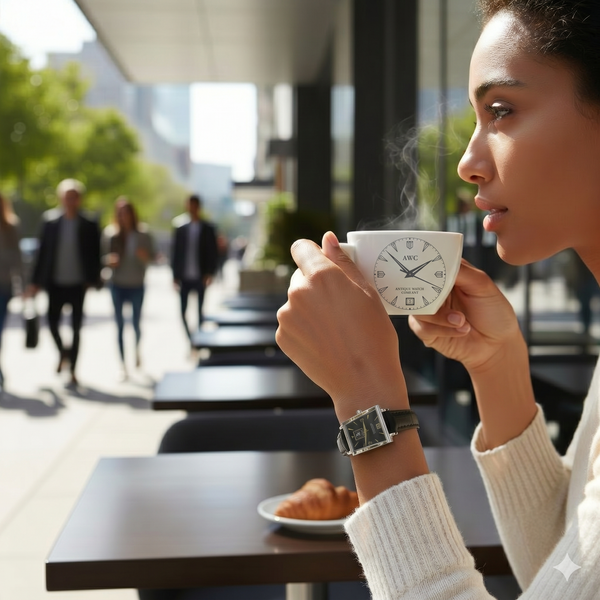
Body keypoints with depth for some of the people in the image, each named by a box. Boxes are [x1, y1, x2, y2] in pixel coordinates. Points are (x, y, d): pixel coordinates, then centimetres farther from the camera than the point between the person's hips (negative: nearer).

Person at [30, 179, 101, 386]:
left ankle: (73, 370, 13)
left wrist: (93, 280, -9)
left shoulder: (89, 225, -4)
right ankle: (62, 352, 31)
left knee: (76, 328, 3)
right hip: (55, 282, 1)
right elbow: (42, 251, 2)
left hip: (78, 284, -1)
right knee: (52, 321, 2)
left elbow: (95, 255, -1)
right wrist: (36, 281, 1)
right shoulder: (50, 220, 0)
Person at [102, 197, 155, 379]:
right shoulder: (109, 234, -2)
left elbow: (152, 257, 2)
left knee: (136, 323, 6)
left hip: (137, 285, 0)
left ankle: (137, 350, 38)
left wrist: (145, 255, -19)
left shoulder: (143, 234, -3)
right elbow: (103, 256, 6)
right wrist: (109, 260, -16)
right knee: (120, 326, -1)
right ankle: (123, 366, 4)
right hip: (117, 285, 0)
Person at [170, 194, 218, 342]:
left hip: (200, 277, -1)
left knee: (200, 311, 5)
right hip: (184, 277, 1)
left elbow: (213, 253, 1)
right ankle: (190, 339, 11)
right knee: (183, 311, 0)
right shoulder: (180, 227, 5)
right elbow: (175, 252, 6)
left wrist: (210, 273, -9)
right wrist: (175, 275, 2)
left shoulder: (208, 228, 1)